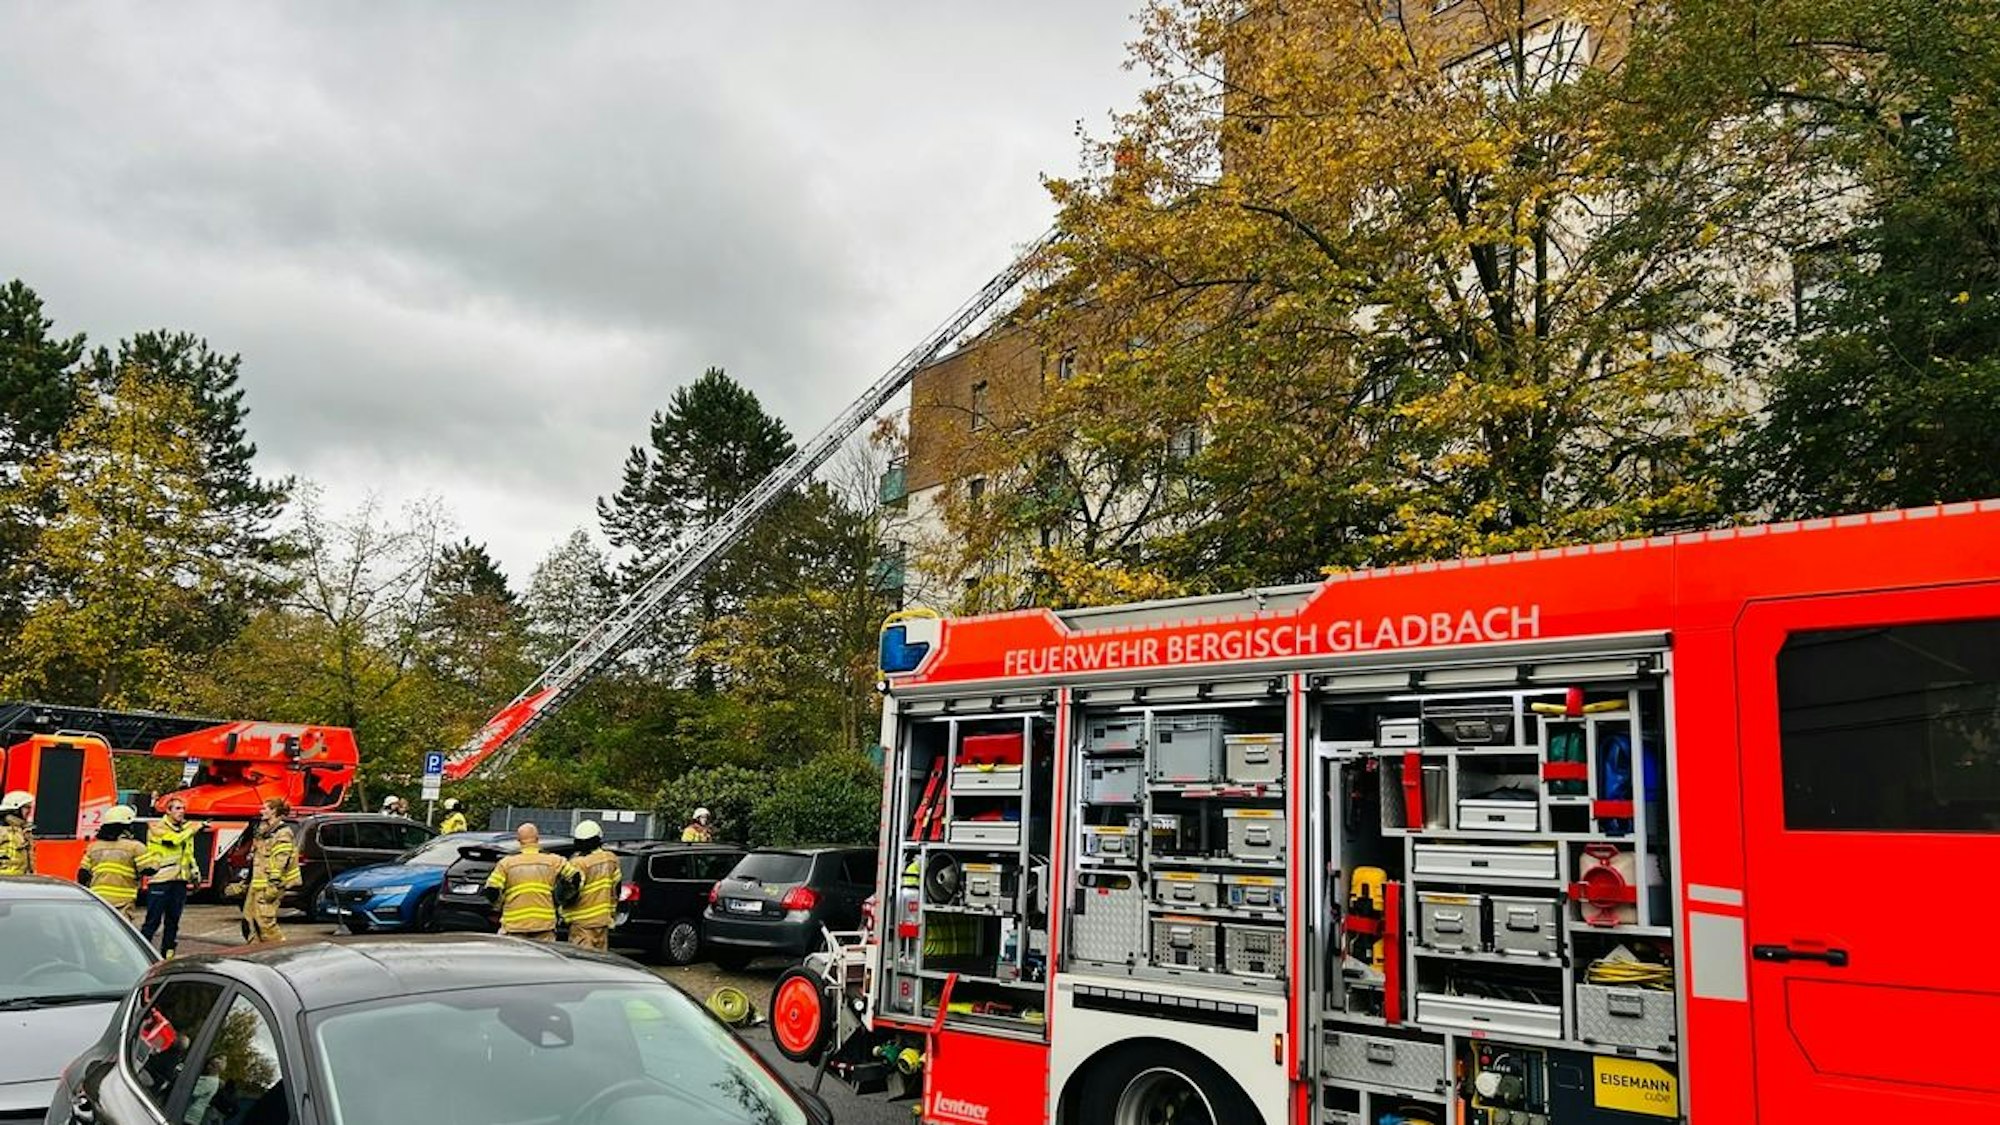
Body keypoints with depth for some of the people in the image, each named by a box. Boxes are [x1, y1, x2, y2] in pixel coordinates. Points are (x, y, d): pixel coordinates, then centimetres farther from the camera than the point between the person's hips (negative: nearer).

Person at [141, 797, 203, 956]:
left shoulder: (186, 829, 17)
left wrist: (194, 869, 12)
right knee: (153, 921, -6)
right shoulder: (157, 827, -3)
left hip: (180, 880, 6)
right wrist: (193, 828, -17)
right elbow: (174, 840, -21)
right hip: (160, 880, -6)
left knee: (173, 921, 10)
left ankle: (167, 955, 16)